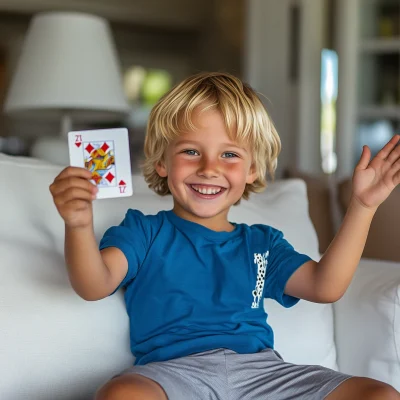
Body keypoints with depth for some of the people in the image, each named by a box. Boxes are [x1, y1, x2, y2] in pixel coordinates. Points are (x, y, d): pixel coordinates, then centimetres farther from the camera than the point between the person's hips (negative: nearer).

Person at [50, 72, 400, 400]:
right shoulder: (144, 232, 13)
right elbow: (94, 285, -5)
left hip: (259, 368, 5)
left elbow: (325, 285, 11)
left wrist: (362, 206, 5)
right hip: (173, 368, -4)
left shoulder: (262, 243, 24)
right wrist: (79, 225, -26)